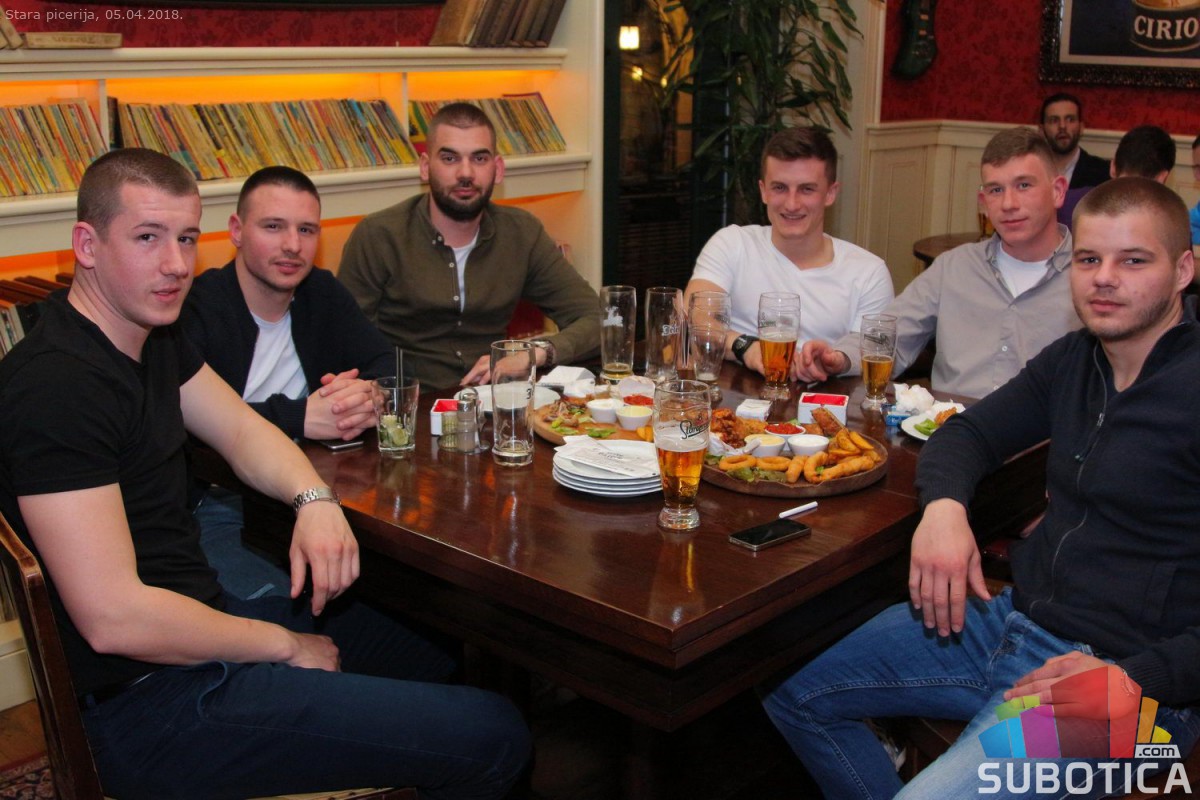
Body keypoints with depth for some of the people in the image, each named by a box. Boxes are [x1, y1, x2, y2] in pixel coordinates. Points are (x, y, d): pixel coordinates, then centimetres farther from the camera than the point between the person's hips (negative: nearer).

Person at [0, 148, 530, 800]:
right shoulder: (55, 386, -24)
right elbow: (114, 617, -27)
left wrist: (315, 500, -9)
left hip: (199, 620, 10)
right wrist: (285, 645, -14)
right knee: (494, 737, -11)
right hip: (157, 702, -10)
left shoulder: (152, 336, 8)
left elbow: (242, 433, 14)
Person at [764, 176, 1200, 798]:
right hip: (1014, 619, 8)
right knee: (791, 691, 9)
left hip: (1126, 677, -7)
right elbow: (968, 432, 16)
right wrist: (943, 505, -7)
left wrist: (1135, 679, -27)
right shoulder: (1074, 360, 8)